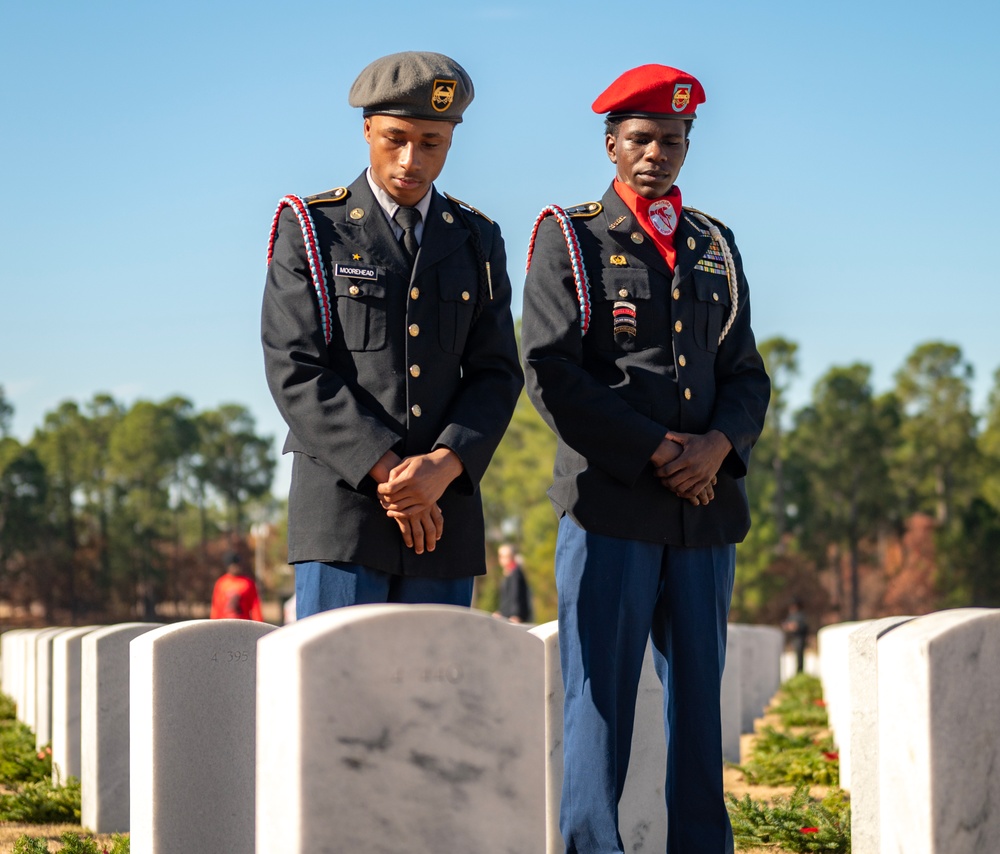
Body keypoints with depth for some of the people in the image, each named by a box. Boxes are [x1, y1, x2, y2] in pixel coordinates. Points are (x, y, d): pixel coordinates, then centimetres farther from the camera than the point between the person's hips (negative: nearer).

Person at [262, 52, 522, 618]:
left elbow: (496, 374, 6)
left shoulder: (478, 242, 14)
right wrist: (384, 470, -14)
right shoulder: (312, 230, 3)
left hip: (445, 509, 3)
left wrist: (444, 465, -13)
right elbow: (295, 370, -6)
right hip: (342, 505, -3)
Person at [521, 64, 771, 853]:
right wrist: (653, 452, -12)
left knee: (699, 696, 8)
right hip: (610, 503, -4)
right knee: (600, 696, -4)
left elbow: (746, 374, 14)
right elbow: (551, 373, -7)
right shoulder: (569, 239, 3)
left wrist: (717, 446, -7)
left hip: (707, 503, 4)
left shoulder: (715, 247, 16)